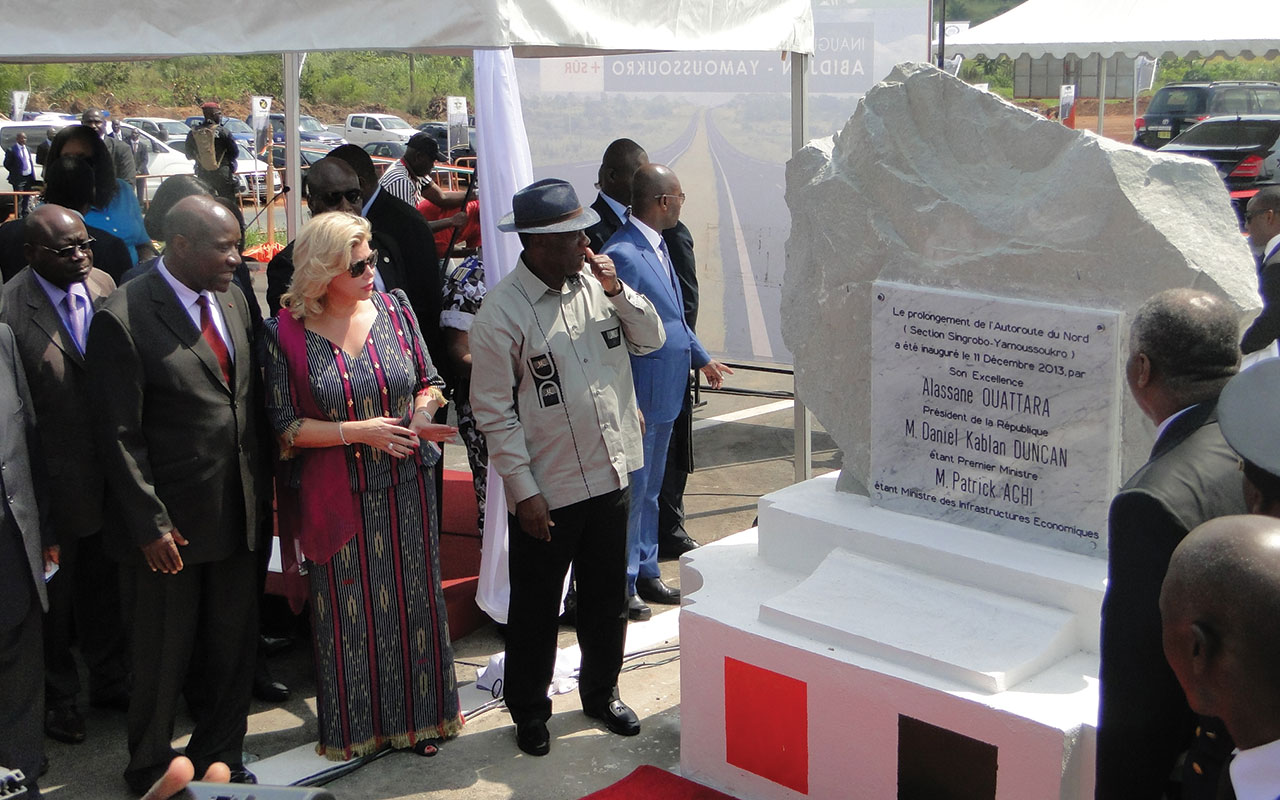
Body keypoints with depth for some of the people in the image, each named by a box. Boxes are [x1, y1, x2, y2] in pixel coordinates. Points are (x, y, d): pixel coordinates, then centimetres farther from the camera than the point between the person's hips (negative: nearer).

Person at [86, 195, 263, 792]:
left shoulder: (232, 301, 6)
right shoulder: (123, 318, -15)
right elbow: (119, 435, -14)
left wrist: (259, 491, 9)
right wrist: (150, 525, -14)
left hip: (236, 514, 6)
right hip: (171, 524, -6)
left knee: (234, 648, 15)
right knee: (164, 657, 10)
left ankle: (218, 757, 34)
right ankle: (150, 769, 32)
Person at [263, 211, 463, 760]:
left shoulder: (394, 309, 0)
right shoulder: (287, 334, -9)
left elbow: (428, 381, 9)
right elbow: (285, 426, -8)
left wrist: (422, 415, -13)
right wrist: (359, 432, -17)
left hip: (406, 489, 3)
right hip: (338, 497, -2)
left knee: (415, 599, 12)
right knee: (349, 611, 10)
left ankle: (420, 713, 30)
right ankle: (358, 724, 29)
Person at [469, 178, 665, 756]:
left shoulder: (594, 284, 3)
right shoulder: (502, 312, -15)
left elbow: (651, 339, 8)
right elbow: (494, 411, -14)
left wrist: (618, 290, -9)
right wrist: (524, 492, -15)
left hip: (610, 475, 6)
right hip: (547, 491, -5)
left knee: (607, 598, 20)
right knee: (536, 607, 11)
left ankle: (601, 692, 40)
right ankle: (529, 710, 30)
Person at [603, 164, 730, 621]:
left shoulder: (659, 245, 10)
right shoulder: (623, 254, -21)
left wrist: (702, 358, 25)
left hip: (666, 393, 10)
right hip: (640, 397, -10)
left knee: (650, 490, 19)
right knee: (631, 492, 2)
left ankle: (645, 572, 32)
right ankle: (622, 585, 15)